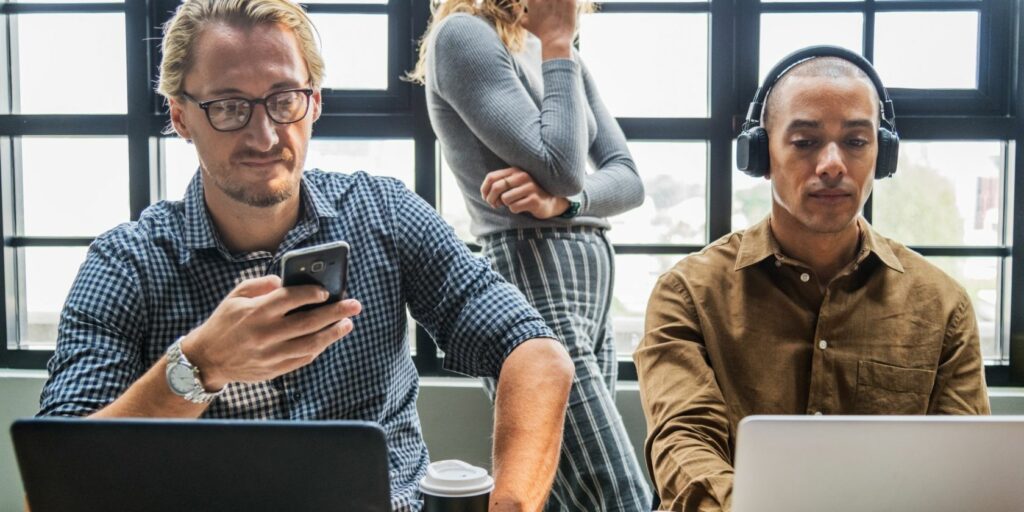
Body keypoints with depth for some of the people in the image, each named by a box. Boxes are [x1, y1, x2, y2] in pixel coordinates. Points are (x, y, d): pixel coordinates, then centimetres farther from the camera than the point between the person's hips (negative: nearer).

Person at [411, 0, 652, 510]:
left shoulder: (563, 56, 18)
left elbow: (628, 178, 7)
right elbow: (561, 167, -17)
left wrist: (560, 200, -13)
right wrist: (557, 45, -7)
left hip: (590, 287, 8)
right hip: (535, 287, -8)